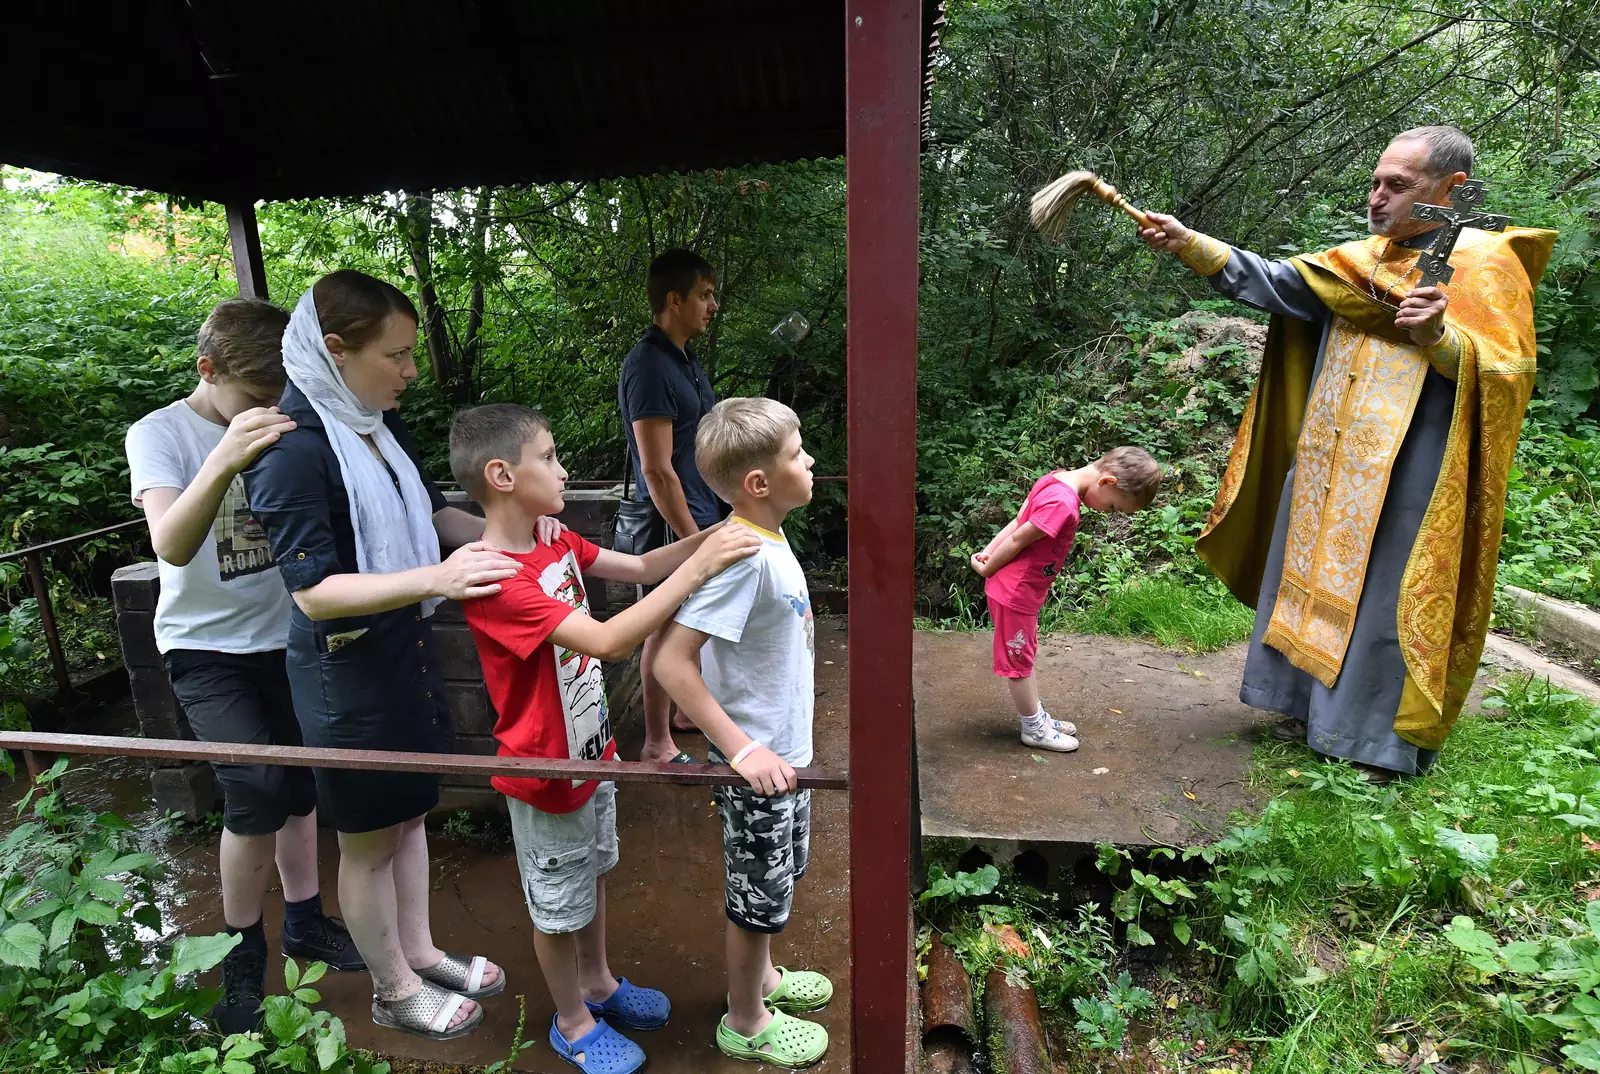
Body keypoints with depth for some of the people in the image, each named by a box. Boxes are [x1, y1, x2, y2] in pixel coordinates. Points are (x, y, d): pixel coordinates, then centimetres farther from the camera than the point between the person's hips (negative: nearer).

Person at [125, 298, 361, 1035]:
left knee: (300, 788, 11)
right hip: (207, 648, -3)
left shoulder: (284, 429, -4)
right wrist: (223, 462, -46)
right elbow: (171, 545, -31)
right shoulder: (160, 434, -13)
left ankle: (305, 921, 32)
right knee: (257, 793, -14)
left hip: (284, 637, 4)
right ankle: (241, 956, 9)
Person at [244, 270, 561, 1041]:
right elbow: (314, 592, -26)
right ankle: (393, 991, 34)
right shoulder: (293, 450, -23)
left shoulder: (381, 424, 0)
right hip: (345, 667, -7)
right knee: (369, 835, 12)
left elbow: (430, 512, 12)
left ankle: (419, 953, 43)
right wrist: (434, 578, -39)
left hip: (406, 645, 8)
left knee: (410, 811, 22)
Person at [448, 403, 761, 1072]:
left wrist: (709, 535, -13)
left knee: (593, 874, 27)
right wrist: (699, 566, -37)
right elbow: (609, 642, -38)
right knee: (559, 905, 16)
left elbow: (640, 568, 3)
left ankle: (597, 981, 50)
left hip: (591, 750, 8)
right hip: (548, 772, -8)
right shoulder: (496, 580, -31)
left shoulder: (557, 545, -3)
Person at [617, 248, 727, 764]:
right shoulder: (650, 367, -20)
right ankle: (657, 744, 16)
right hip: (673, 523, -9)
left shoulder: (684, 358, 10)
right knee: (667, 629, 2)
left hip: (703, 516, 9)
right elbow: (657, 471, -23)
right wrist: (694, 539, -20)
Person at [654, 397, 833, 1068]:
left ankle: (761, 976, 52)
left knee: (777, 879, 28)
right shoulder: (742, 556, -28)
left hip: (782, 747, 9)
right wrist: (741, 749, -29)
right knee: (758, 895, 13)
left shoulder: (767, 537, -1)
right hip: (755, 759, -9)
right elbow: (671, 662, -30)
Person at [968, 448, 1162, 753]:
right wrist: (988, 570, -8)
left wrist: (988, 552, 1)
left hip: (1021, 590, 9)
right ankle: (1034, 729, 22)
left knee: (1024, 656, 21)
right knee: (1019, 661, 7)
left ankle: (1036, 716, 35)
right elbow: (1018, 540, -23)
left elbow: (1018, 522, 4)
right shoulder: (1063, 504, -29)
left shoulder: (1056, 479, 1)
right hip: (1015, 593, -9)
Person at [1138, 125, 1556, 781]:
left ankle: (1385, 740, 13)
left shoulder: (1485, 265, -4)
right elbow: (1271, 281, 5)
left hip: (1404, 480, -6)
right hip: (1329, 469, 6)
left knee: (1385, 598, -2)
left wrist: (1441, 336, -28)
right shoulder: (1359, 262, 12)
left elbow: (1509, 372, -10)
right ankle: (1313, 707, 27)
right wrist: (1188, 243, -6)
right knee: (1318, 581, 12)